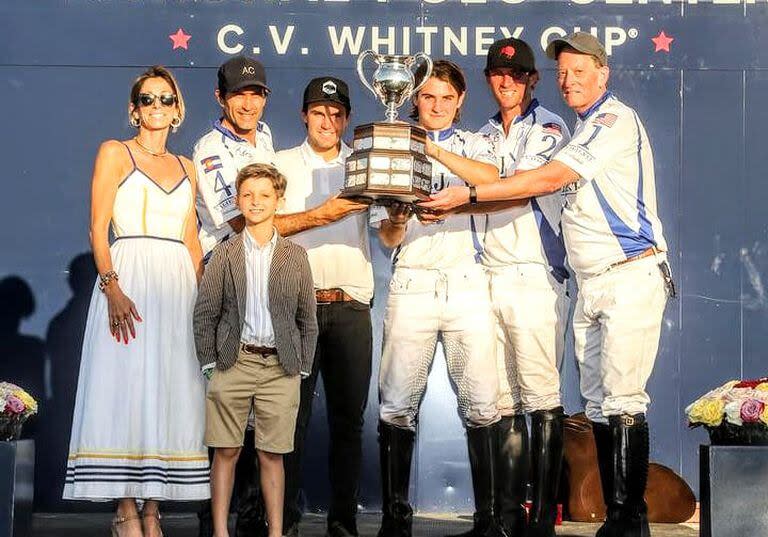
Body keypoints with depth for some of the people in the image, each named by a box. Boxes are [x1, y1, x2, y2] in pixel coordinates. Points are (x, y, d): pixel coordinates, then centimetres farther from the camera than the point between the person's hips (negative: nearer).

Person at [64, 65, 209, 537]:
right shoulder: (115, 153, 5)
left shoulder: (186, 168, 19)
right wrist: (112, 288, -17)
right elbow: (99, 228, -4)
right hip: (129, 278, -5)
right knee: (125, 389, -8)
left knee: (169, 392, 1)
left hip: (179, 286, 5)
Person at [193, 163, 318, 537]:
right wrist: (209, 362, -1)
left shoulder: (295, 256, 8)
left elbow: (307, 318, 10)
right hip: (234, 362, 0)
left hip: (280, 367, 0)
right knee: (226, 451, 2)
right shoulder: (224, 254, 6)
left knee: (271, 454, 3)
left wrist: (302, 367, 4)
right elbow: (204, 313, 6)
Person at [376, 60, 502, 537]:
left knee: (481, 403, -7)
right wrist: (396, 221, -12)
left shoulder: (474, 145, 16)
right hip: (412, 283, 1)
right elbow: (387, 238, 11)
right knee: (397, 404, -5)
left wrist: (435, 150, -19)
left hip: (467, 283, 0)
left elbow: (490, 178, -10)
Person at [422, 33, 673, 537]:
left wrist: (469, 193, -13)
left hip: (632, 277, -9)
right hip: (591, 284, 9)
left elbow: (549, 179, -15)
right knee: (598, 403, 5)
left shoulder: (617, 119, -8)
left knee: (623, 400, -12)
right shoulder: (582, 130, 21)